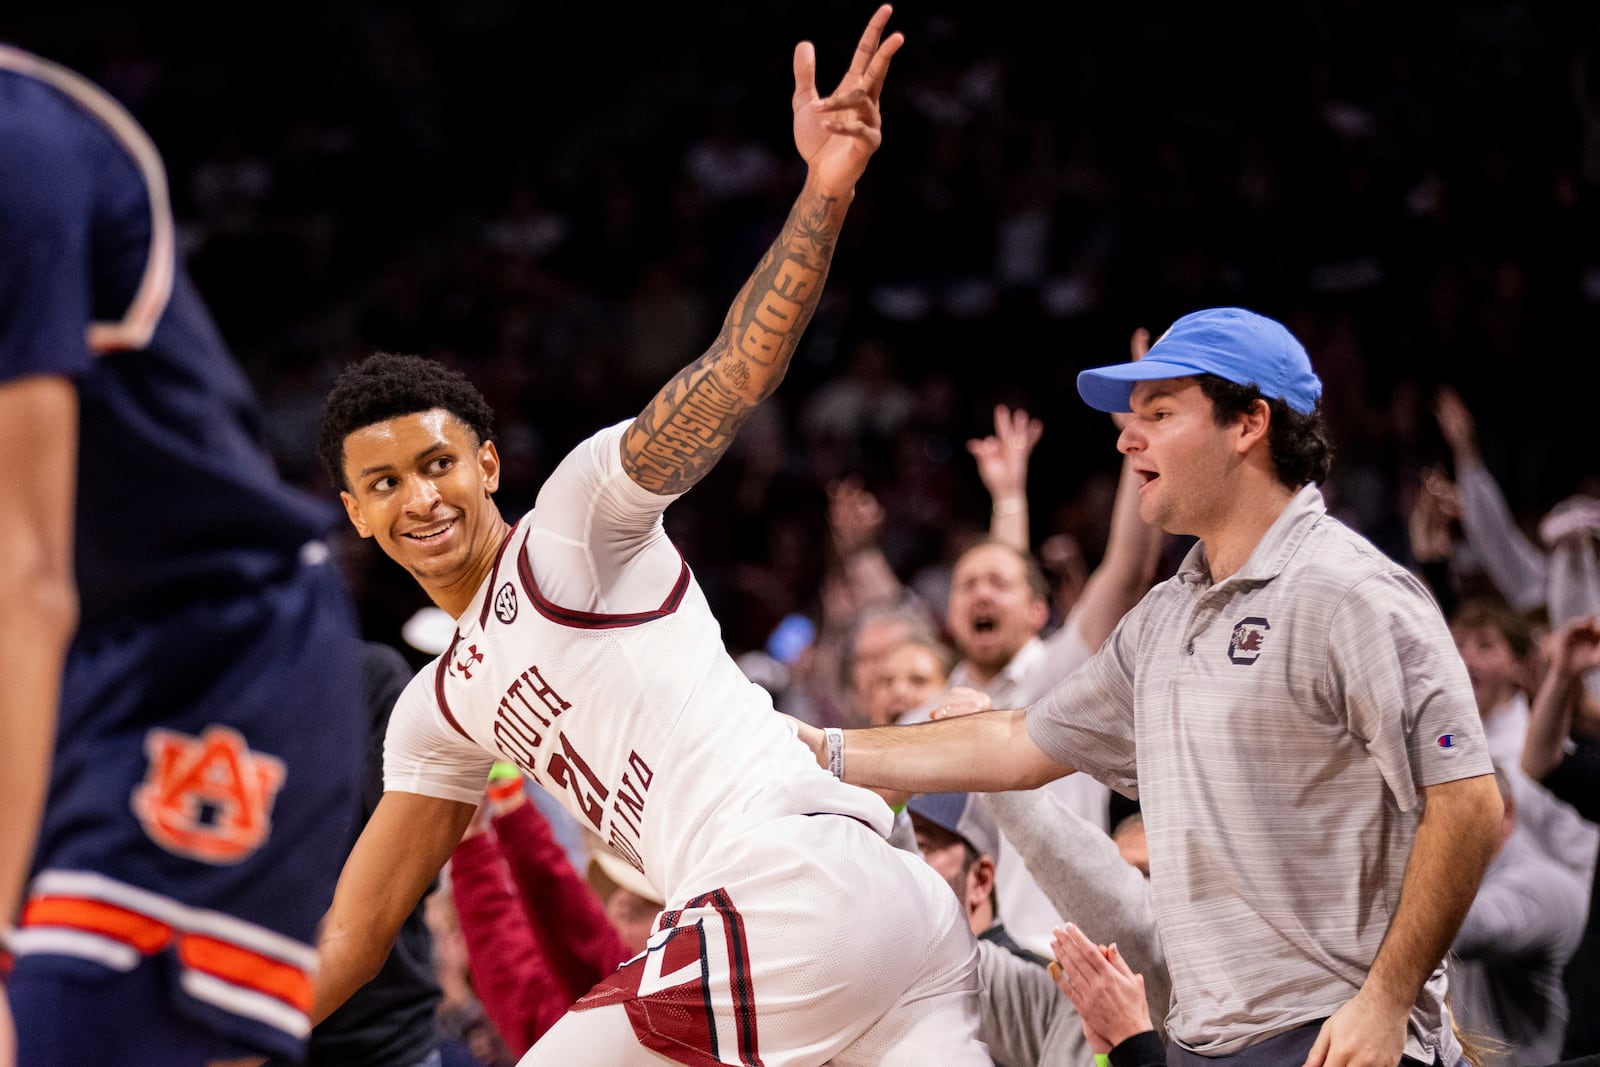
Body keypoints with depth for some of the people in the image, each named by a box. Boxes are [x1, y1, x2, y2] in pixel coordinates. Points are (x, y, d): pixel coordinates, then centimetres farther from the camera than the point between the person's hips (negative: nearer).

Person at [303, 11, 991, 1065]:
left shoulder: (577, 518, 3)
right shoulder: (440, 708, 25)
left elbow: (733, 375, -10)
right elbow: (354, 932, 28)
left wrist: (825, 192, -24)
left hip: (787, 891, -8)